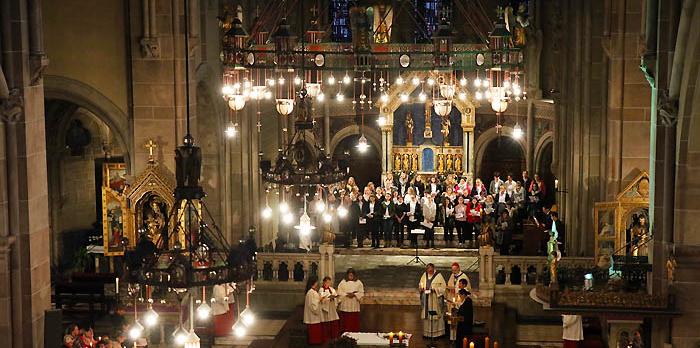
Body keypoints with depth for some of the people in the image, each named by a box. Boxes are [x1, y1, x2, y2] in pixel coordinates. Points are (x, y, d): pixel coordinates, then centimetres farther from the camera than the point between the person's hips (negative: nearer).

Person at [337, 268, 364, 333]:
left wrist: (354, 294, -13)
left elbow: (361, 293, 2)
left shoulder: (358, 282, 6)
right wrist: (347, 294, -14)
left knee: (354, 322, 0)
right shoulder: (343, 282, 4)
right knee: (345, 322, -2)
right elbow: (339, 293, 0)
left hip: (354, 307, 1)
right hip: (345, 307, -1)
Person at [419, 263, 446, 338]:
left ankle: (437, 332, 5)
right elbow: (420, 284, 17)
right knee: (426, 314, 7)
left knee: (435, 315, -3)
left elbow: (443, 287, -7)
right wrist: (421, 288, -4)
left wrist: (435, 289, -19)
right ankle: (427, 332, 16)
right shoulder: (424, 275, 6)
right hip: (426, 299, 5)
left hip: (435, 299, -5)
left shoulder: (438, 276, -8)